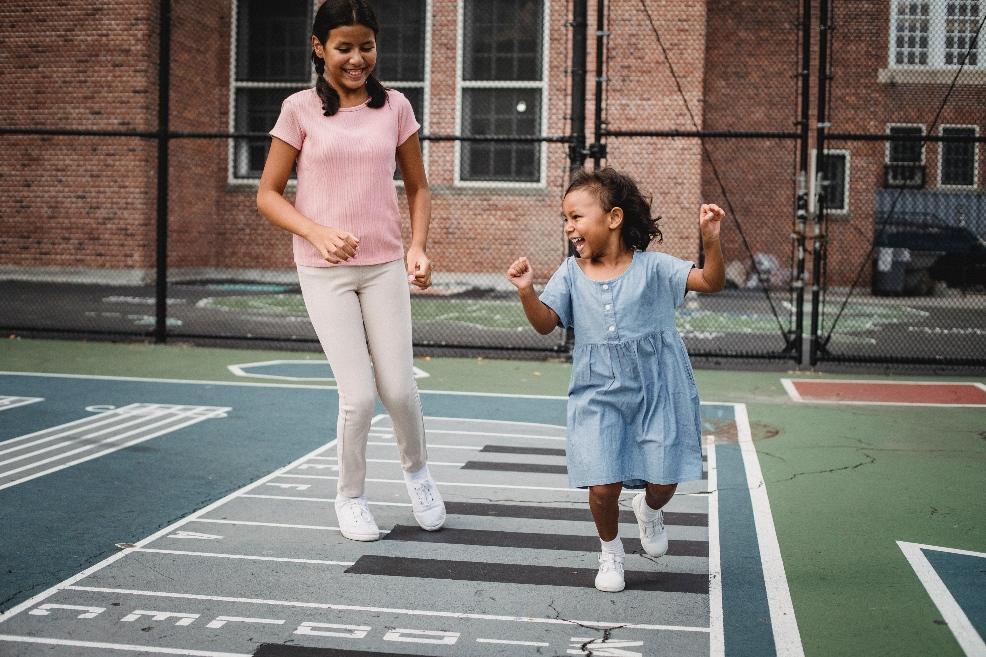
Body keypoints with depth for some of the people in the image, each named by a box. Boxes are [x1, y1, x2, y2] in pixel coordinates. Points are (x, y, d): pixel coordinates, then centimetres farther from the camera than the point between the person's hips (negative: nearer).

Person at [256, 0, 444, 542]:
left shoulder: (394, 107, 3)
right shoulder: (301, 109, -3)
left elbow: (417, 188, 12)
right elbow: (267, 196, -1)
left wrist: (417, 249, -4)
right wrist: (317, 232, -18)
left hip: (384, 267, 2)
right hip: (324, 271, -2)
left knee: (398, 389, 1)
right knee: (359, 396, -6)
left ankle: (416, 469, 33)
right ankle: (350, 496, 21)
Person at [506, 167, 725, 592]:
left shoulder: (651, 267, -4)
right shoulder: (572, 274, 3)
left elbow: (711, 282, -9)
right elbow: (546, 323, -1)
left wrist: (710, 240, -26)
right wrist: (526, 291, -18)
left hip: (656, 390, -1)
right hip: (598, 396, 1)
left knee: (663, 481, 1)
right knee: (603, 486, -7)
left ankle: (648, 509, 39)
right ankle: (610, 551, 23)